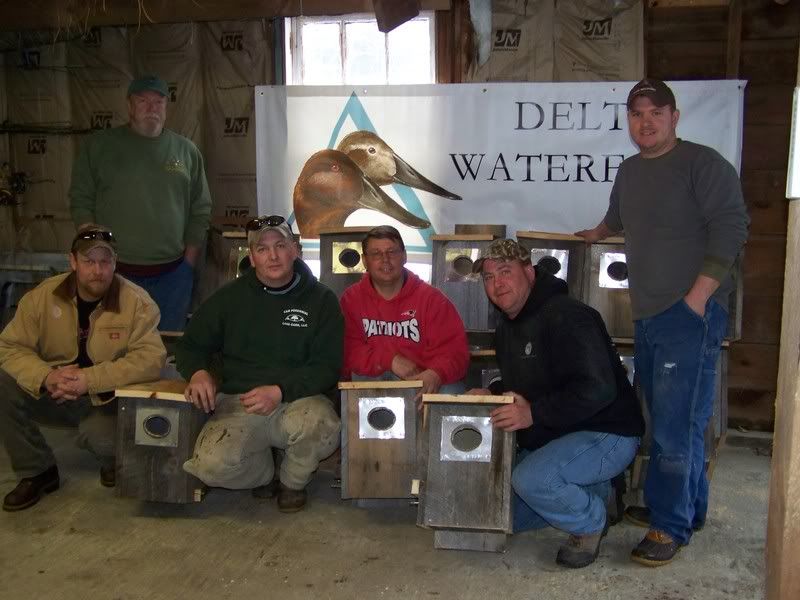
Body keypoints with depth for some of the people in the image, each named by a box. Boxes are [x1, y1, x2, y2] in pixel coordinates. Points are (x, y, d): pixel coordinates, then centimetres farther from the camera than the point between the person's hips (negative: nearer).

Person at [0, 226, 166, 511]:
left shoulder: (137, 302, -17)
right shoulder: (43, 295, -9)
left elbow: (150, 358, -26)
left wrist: (90, 379, -35)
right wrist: (46, 377, -31)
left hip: (105, 398, -3)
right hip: (52, 393, 4)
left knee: (99, 436, -33)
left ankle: (114, 460, 9)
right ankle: (37, 472, -1)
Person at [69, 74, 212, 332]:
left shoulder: (186, 150, 6)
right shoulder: (99, 145, 2)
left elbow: (200, 209, 9)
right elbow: (81, 202, 2)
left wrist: (189, 260, 3)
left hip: (173, 274, 2)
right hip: (115, 272, -1)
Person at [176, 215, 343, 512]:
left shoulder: (321, 299, 4)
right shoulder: (230, 297, 10)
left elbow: (327, 367, -1)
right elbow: (191, 346, 18)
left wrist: (281, 391, -18)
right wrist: (198, 372, -7)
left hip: (298, 400, -1)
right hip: (238, 401, 1)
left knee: (321, 424, -36)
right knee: (212, 465, -27)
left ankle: (293, 481, 1)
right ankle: (265, 472, 11)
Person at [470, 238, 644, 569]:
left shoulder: (565, 316, -22)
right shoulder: (506, 329, 9)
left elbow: (597, 389, -31)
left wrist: (534, 413, -30)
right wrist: (489, 396, 0)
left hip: (606, 434, -10)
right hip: (551, 438, 10)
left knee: (530, 479, -35)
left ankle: (591, 522, -4)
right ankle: (594, 493, 20)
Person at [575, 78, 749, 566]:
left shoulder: (702, 163, -7)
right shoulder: (630, 170, 15)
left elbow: (730, 229, -14)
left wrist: (697, 298, -17)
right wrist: (597, 233, 52)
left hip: (690, 314, -7)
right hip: (647, 315, 7)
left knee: (676, 423, -7)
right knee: (669, 419, 13)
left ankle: (671, 526, 4)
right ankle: (688, 508, 27)